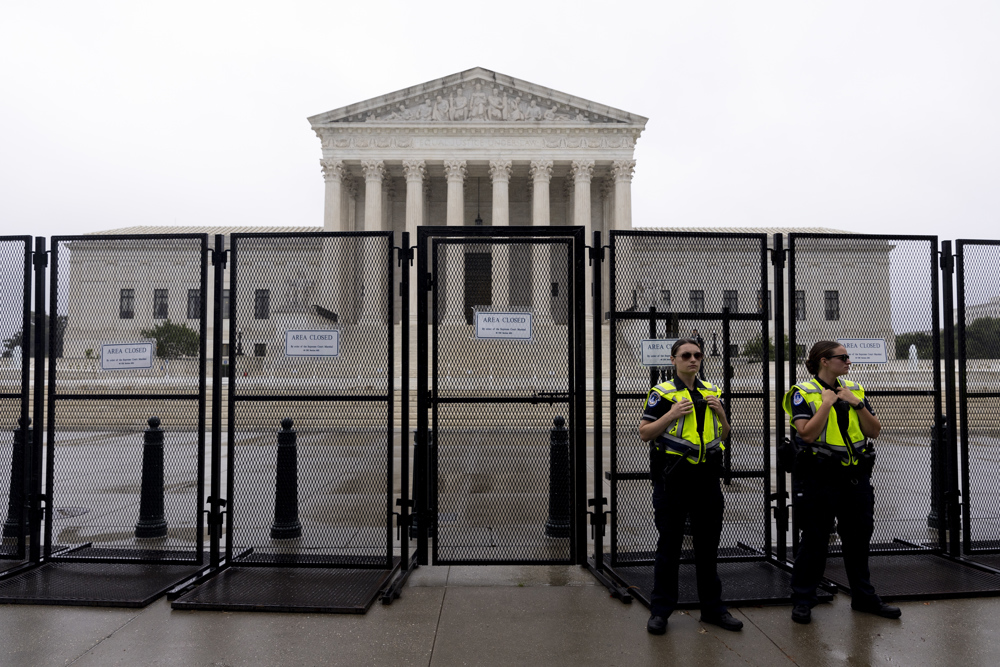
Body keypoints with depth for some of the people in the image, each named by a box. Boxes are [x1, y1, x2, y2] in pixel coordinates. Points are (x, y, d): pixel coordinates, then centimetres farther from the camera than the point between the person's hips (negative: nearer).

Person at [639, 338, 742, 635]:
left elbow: (724, 434, 19)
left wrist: (720, 412, 0)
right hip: (673, 478, -5)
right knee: (669, 545, 3)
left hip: (706, 477, 5)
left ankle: (712, 607, 26)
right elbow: (644, 433, -8)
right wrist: (672, 414, -18)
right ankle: (660, 610, 14)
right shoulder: (662, 393, -4)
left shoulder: (711, 392, 12)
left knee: (708, 544, 13)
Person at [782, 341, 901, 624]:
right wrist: (827, 403, -15)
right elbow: (808, 433, -19)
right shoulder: (803, 393, -7)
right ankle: (802, 600, 14)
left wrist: (857, 404, -7)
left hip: (856, 477, 6)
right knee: (814, 539, 2)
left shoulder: (854, 390, 10)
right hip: (818, 478, -5)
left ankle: (864, 596, 30)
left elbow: (874, 431, 6)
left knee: (858, 537, 14)